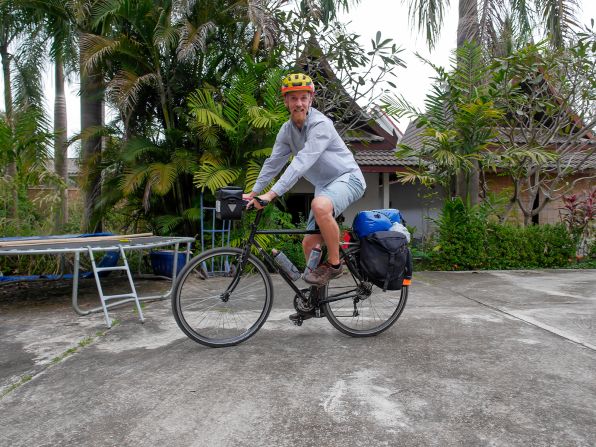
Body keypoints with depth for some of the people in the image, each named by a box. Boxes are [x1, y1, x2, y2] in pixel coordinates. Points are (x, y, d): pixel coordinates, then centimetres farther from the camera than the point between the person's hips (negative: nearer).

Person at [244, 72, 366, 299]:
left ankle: (334, 263, -19)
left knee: (320, 206, -39)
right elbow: (273, 162, 7)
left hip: (347, 178, -7)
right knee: (309, 244, 4)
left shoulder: (321, 125, -23)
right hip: (324, 185, 8)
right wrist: (253, 193, 0)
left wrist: (271, 194, -38)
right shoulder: (287, 130, 2)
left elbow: (301, 163, -33)